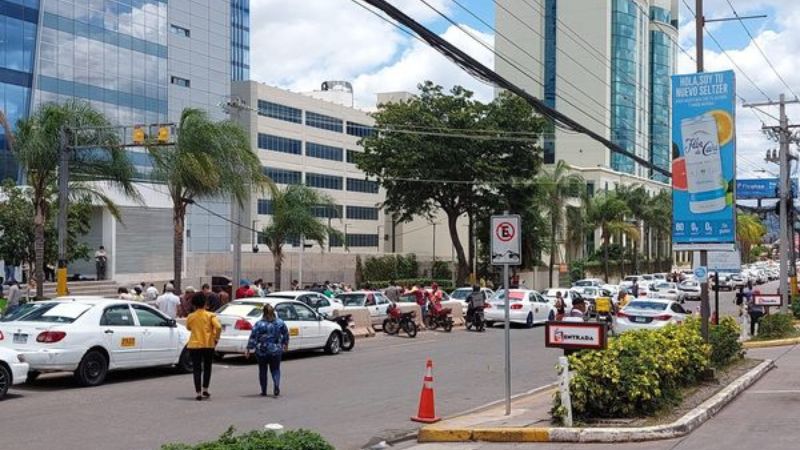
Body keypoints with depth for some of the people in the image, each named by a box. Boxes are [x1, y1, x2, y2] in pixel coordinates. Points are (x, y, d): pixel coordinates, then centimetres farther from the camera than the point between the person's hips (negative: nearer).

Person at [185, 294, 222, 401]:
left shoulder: (190, 317, 0)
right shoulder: (210, 315, -4)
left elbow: (188, 328, 18)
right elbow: (218, 327, -17)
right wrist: (216, 338, -5)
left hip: (194, 345, 0)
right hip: (208, 345, 0)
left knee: (197, 369, 3)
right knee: (207, 368, 17)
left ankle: (198, 393, -2)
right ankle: (205, 390, 18)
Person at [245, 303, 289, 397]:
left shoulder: (259, 324, -11)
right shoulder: (280, 322, -1)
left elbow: (253, 337, -11)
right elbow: (286, 334, 10)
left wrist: (248, 349, -6)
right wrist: (285, 344, 26)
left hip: (262, 351, -2)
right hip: (276, 350, 2)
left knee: (263, 371, 11)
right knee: (275, 369, 12)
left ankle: (264, 391, 15)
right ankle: (276, 384, -16)